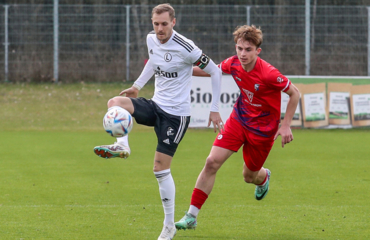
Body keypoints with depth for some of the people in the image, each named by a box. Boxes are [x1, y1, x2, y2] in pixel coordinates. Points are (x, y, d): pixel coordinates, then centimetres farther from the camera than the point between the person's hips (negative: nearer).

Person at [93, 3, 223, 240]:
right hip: (156, 105, 7)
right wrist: (137, 85, 22)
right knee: (115, 102, -18)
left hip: (176, 113, -7)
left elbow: (215, 72, -11)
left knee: (161, 168, -6)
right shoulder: (151, 39, 1)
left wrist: (215, 110, -10)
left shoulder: (185, 48, -20)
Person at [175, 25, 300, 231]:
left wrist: (286, 125, -16)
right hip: (238, 119, 4)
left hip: (262, 129, -4)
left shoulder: (268, 74, -27)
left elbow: (295, 93, -14)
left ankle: (264, 177, 53)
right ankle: (191, 217, -7)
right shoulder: (234, 64, -11)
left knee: (250, 176, 11)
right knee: (212, 162, -11)